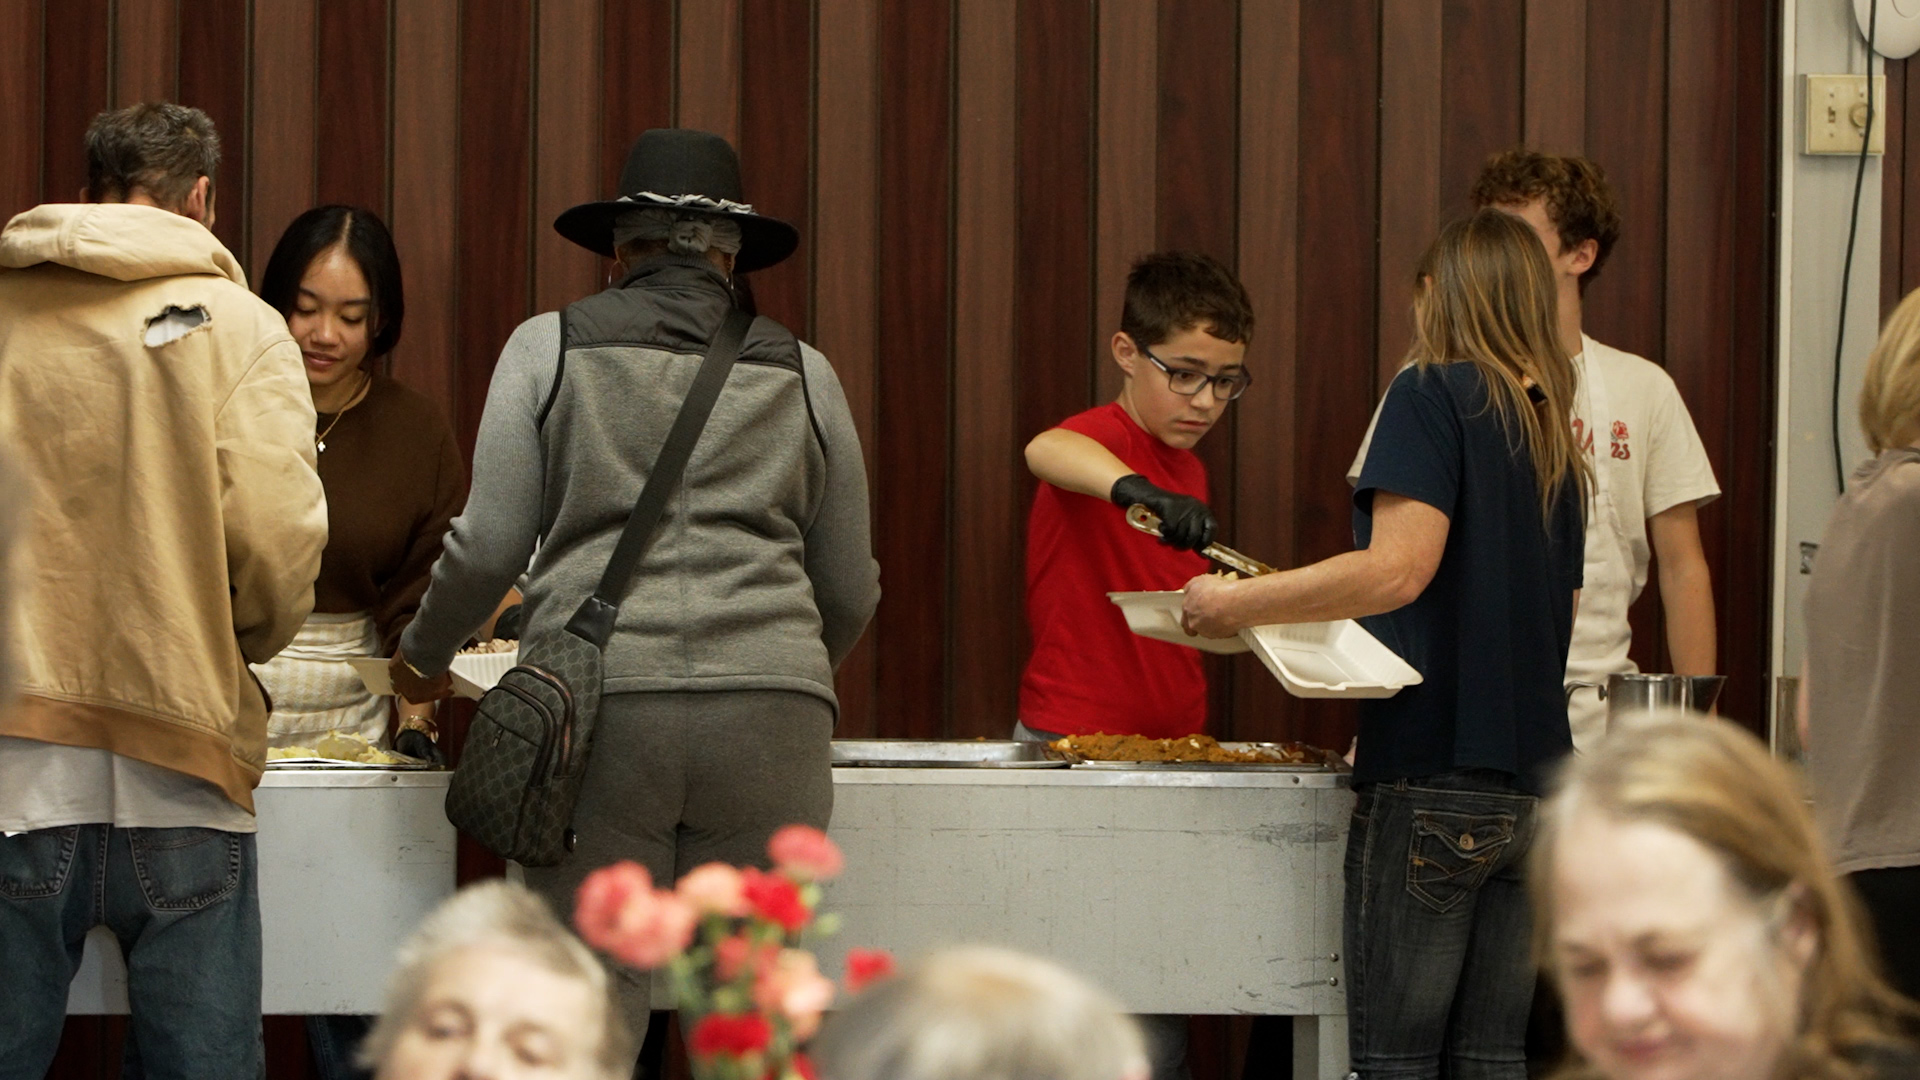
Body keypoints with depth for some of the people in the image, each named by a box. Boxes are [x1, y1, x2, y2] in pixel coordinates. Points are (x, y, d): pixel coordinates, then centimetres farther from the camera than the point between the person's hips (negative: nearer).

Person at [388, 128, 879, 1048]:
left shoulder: (551, 346, 10)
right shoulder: (800, 374, 16)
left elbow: (490, 545, 4)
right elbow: (851, 591, 20)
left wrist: (422, 654, 22)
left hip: (598, 704, -2)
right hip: (771, 714, 2)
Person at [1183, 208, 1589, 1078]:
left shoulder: (1433, 395, -5)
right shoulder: (1553, 436, 16)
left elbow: (1399, 567, -18)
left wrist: (1236, 603, -12)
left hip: (1431, 777, -7)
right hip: (1531, 788, 7)